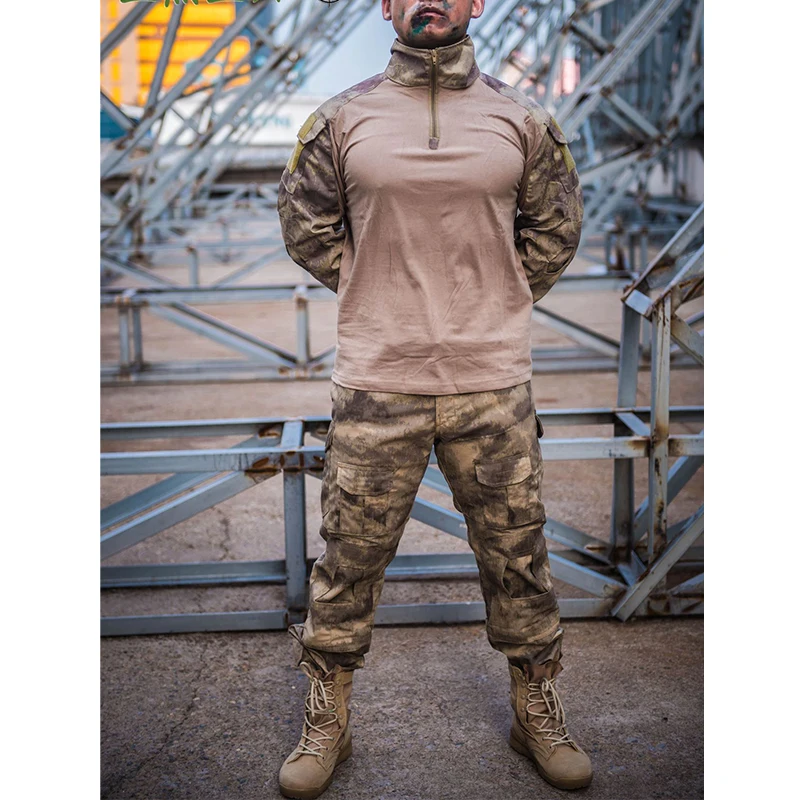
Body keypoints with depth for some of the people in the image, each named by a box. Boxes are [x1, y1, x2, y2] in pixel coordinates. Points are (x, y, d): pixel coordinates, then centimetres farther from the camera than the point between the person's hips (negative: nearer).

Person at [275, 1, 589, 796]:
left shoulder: (522, 119, 5)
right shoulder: (340, 119, 3)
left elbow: (555, 229, 14)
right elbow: (305, 225, 10)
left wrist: (494, 305, 8)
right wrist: (376, 297, 6)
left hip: (494, 381, 1)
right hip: (376, 381, -1)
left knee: (516, 554, 11)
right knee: (349, 557, 7)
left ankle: (536, 713, 32)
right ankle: (325, 722, 27)